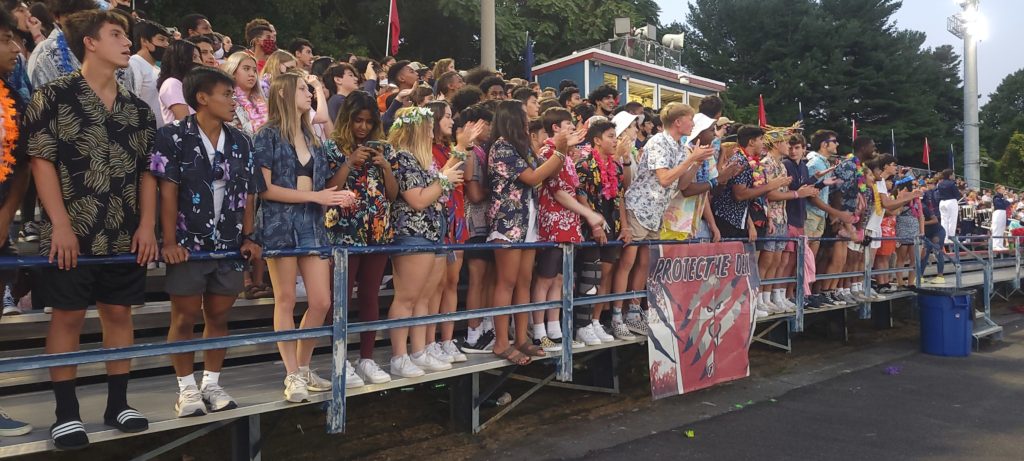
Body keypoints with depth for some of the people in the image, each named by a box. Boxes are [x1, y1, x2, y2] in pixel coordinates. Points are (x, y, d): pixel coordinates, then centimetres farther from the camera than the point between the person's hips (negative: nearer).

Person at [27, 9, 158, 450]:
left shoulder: (137, 108, 10)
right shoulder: (54, 96, -3)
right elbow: (41, 161, -7)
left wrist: (147, 224, 2)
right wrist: (61, 224, -14)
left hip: (125, 235, 4)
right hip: (72, 234, -4)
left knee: (119, 313, 9)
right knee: (67, 316, 3)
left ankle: (118, 402, 21)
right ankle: (66, 411, 14)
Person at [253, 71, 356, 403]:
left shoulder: (312, 138, 18)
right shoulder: (268, 135, -2)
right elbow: (265, 188, -10)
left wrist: (337, 196, -2)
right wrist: (315, 196, -14)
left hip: (313, 224, 6)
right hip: (280, 223, -6)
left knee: (322, 301, 2)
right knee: (286, 300, 1)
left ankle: (303, 368, 20)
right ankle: (292, 375, 11)